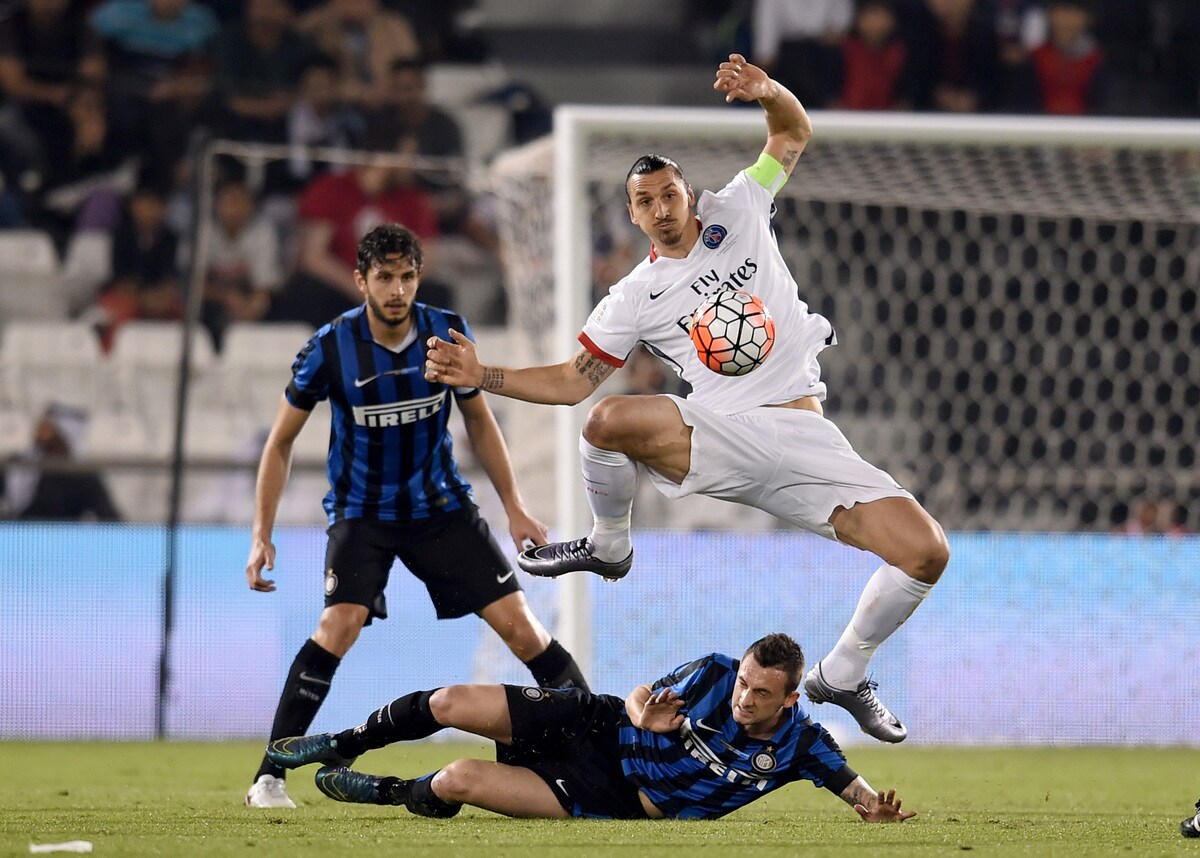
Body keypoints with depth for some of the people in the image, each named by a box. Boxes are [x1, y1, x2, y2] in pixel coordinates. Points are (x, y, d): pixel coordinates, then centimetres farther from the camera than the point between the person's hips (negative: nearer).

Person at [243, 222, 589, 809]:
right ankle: (270, 776, -19)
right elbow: (281, 441, -4)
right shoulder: (330, 349, -16)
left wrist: (514, 507, 5)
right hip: (361, 512, -2)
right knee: (340, 623, -25)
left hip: (440, 506, 2)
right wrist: (261, 535, -9)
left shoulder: (447, 334, -9)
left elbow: (479, 421, 7)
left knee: (517, 623, -6)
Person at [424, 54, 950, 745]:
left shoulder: (736, 214, 12)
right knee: (610, 420, -33)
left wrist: (766, 91, -6)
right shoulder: (634, 299, 9)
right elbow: (572, 382, 10)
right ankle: (609, 546, -1)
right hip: (722, 436, -1)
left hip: (806, 441, 1)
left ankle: (844, 675, 9)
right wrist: (481, 376, -1)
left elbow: (795, 132, 17)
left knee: (926, 551, -15)